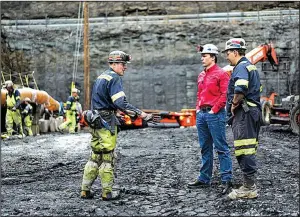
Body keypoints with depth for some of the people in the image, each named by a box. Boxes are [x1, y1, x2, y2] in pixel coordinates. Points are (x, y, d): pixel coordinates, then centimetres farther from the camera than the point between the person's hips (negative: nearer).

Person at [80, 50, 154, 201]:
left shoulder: (100, 77, 17)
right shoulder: (114, 78, -13)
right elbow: (121, 103, -23)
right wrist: (140, 113, -22)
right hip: (106, 123, -9)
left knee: (95, 156, 13)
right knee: (108, 158, -1)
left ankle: (85, 190, 15)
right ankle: (107, 193, 5)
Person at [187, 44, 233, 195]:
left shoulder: (221, 74, -6)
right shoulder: (201, 75, 18)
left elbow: (225, 95, -13)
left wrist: (214, 110, -14)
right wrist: (198, 108, 12)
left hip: (215, 114, -8)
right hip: (201, 114, 8)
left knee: (221, 148, -6)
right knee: (205, 148, 12)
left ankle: (226, 180, -3)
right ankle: (204, 179, 19)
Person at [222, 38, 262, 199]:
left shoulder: (241, 67, -12)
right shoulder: (250, 66, 21)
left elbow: (240, 91, -29)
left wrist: (234, 105, -13)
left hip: (243, 114, -11)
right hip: (252, 112, 11)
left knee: (244, 151, -9)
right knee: (248, 151, 13)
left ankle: (249, 188, -7)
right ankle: (249, 185, 20)